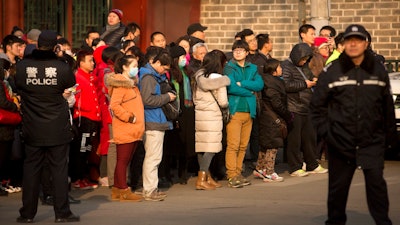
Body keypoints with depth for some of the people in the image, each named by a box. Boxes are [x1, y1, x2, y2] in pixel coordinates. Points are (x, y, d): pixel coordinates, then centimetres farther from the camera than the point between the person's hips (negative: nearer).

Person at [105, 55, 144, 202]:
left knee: (125, 161, 11)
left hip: (133, 130, 9)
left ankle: (117, 190, 16)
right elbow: (114, 105, -20)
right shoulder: (120, 84, -10)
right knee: (123, 160, -4)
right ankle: (123, 191, 0)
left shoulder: (132, 84, 20)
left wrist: (137, 119, 17)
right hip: (124, 130, -9)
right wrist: (129, 117, -18)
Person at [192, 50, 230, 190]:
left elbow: (195, 98, 13)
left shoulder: (199, 75, 9)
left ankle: (207, 177, 19)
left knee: (201, 147, 10)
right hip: (212, 116, -7)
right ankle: (201, 180, -7)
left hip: (199, 114, 7)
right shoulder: (218, 78, -11)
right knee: (210, 148, -3)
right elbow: (223, 102, -9)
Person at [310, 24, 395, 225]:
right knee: (338, 186, 9)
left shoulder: (378, 71, 6)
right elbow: (317, 105, 4)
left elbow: (387, 107, 9)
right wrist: (324, 131, -4)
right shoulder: (332, 71, 0)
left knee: (376, 181, -11)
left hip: (372, 142, 0)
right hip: (341, 142, 0)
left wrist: (390, 135, 7)